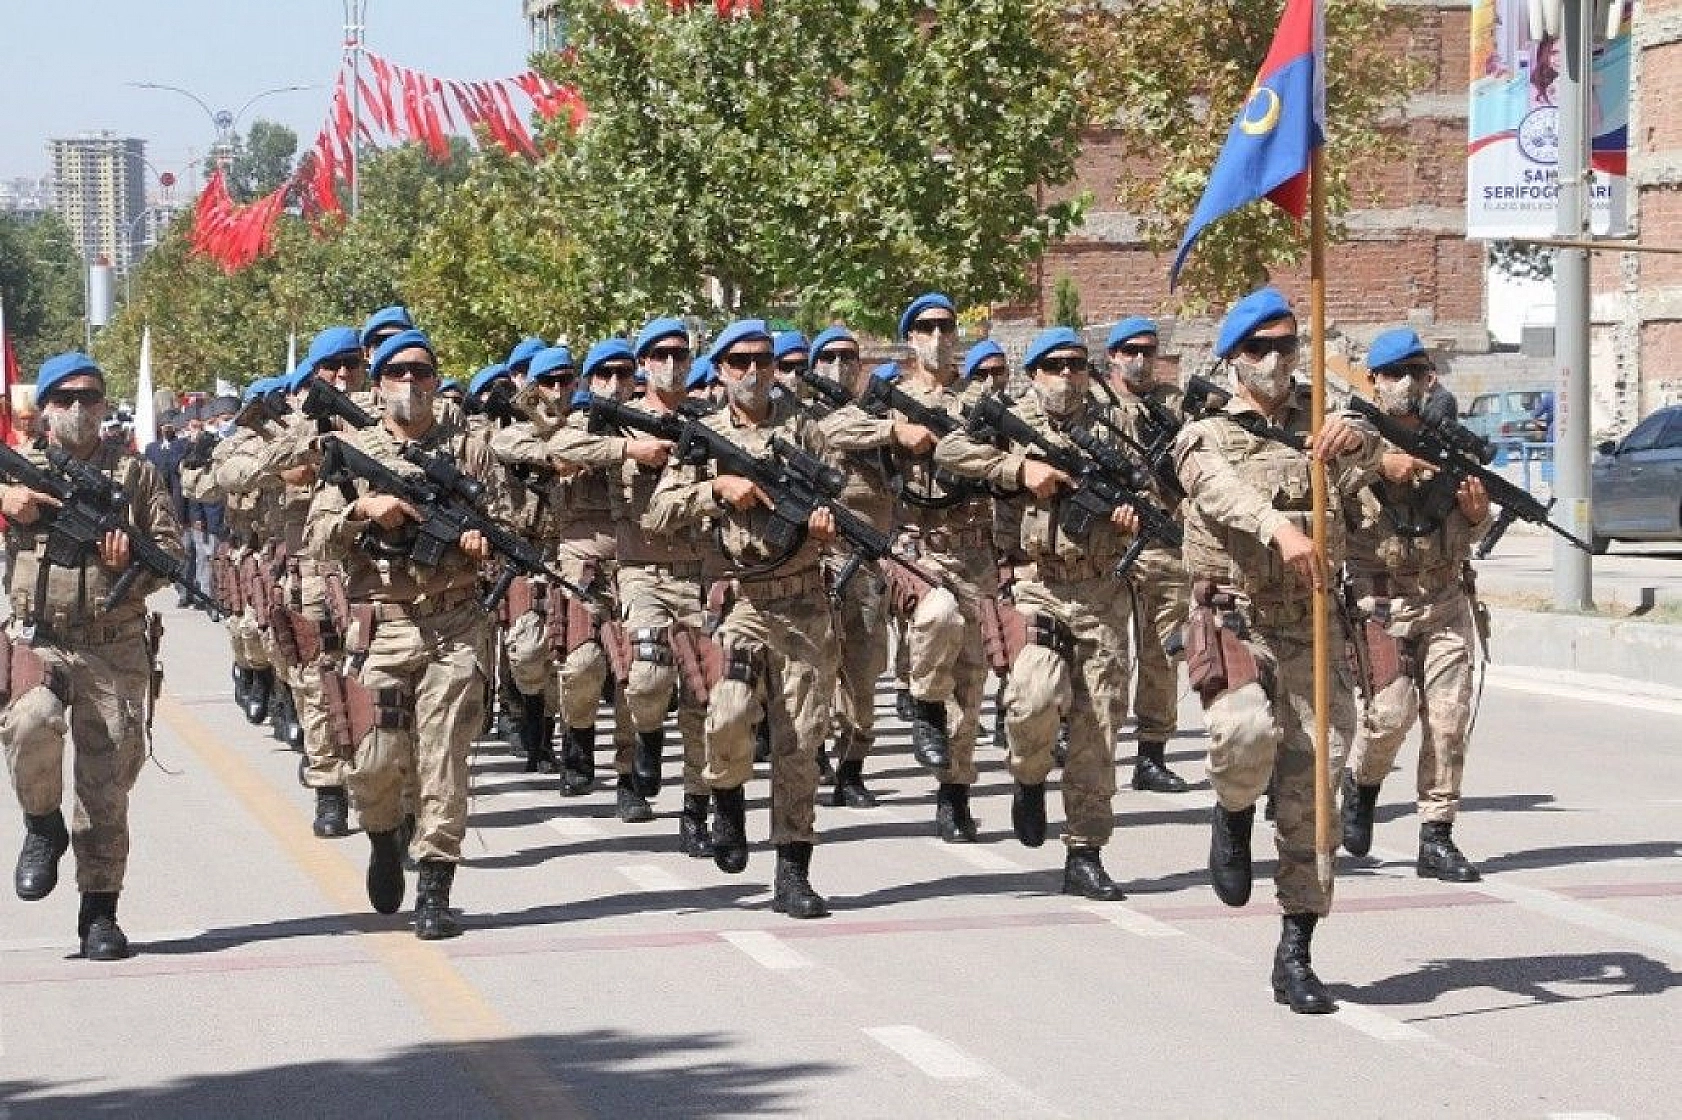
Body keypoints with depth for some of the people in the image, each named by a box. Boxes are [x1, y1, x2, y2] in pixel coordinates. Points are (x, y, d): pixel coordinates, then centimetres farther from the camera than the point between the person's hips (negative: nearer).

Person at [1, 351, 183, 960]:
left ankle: (99, 913, 9)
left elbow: (172, 550, 9)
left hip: (117, 650, 1)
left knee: (107, 785, -1)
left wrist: (132, 561, -12)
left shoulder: (136, 474, 11)